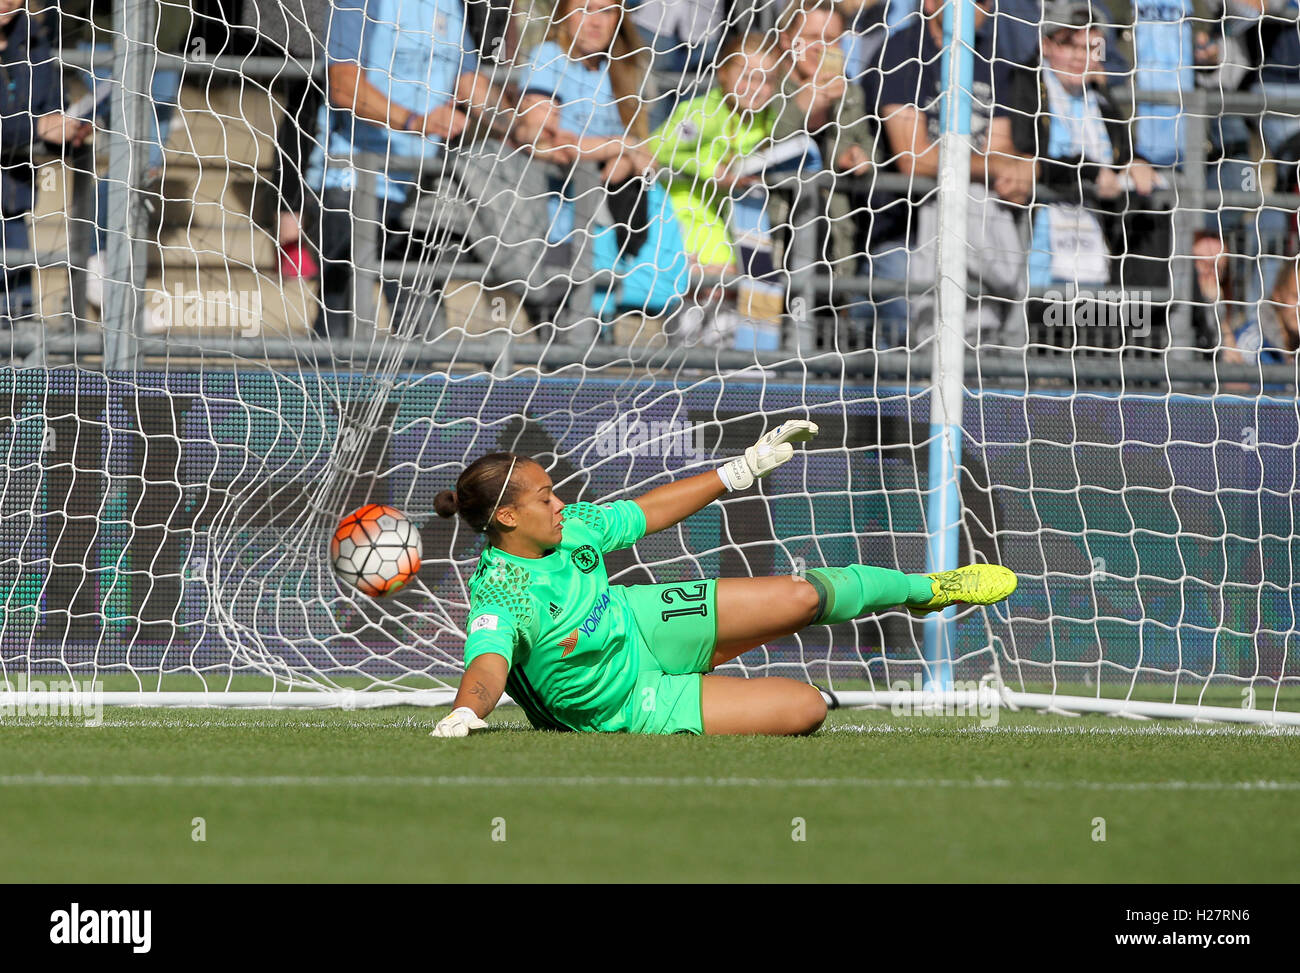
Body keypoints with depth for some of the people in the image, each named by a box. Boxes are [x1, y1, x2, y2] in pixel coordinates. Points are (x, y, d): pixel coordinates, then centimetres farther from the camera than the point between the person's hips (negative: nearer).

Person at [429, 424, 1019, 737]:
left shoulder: (569, 528, -12)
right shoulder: (500, 596, -34)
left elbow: (646, 513, 3)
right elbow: (487, 666, -51)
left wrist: (744, 469, 9)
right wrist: (464, 714, -75)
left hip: (644, 623, 6)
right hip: (629, 703, -6)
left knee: (804, 599, -1)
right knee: (806, 706, -15)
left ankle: (928, 589, 29)